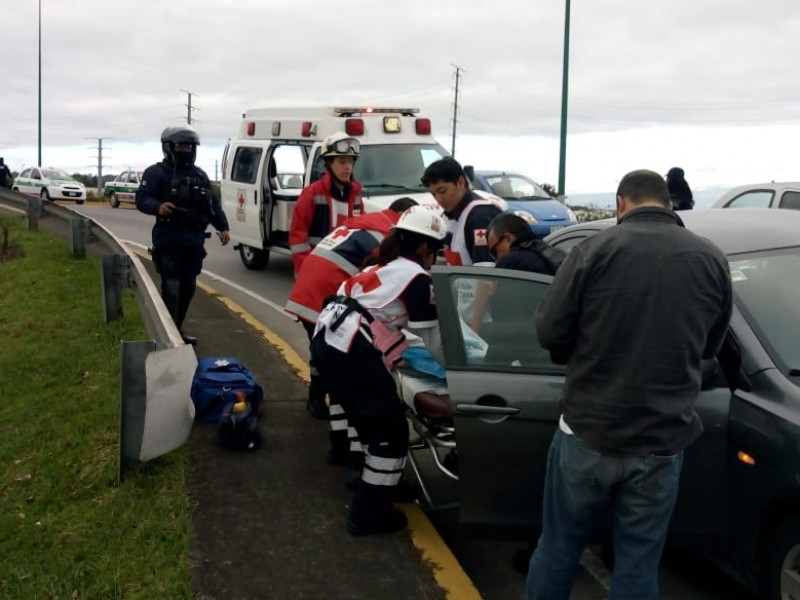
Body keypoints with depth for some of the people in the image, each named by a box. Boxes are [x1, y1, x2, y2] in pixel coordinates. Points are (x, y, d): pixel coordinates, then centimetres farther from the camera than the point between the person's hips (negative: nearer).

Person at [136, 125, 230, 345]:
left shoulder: (200, 175, 16)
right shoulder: (156, 172, -4)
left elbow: (213, 203, 18)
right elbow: (141, 199, -12)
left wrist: (223, 227, 7)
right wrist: (158, 207, -32)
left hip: (194, 241, 6)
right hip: (168, 241, -6)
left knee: (188, 287, 12)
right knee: (171, 288, -9)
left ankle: (178, 328, 25)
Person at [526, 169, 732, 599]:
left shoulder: (595, 249, -9)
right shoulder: (712, 260, 0)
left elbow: (549, 332, -5)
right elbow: (710, 347, 12)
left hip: (587, 432, -1)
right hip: (662, 443, 2)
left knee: (558, 548, 16)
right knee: (638, 563, 14)